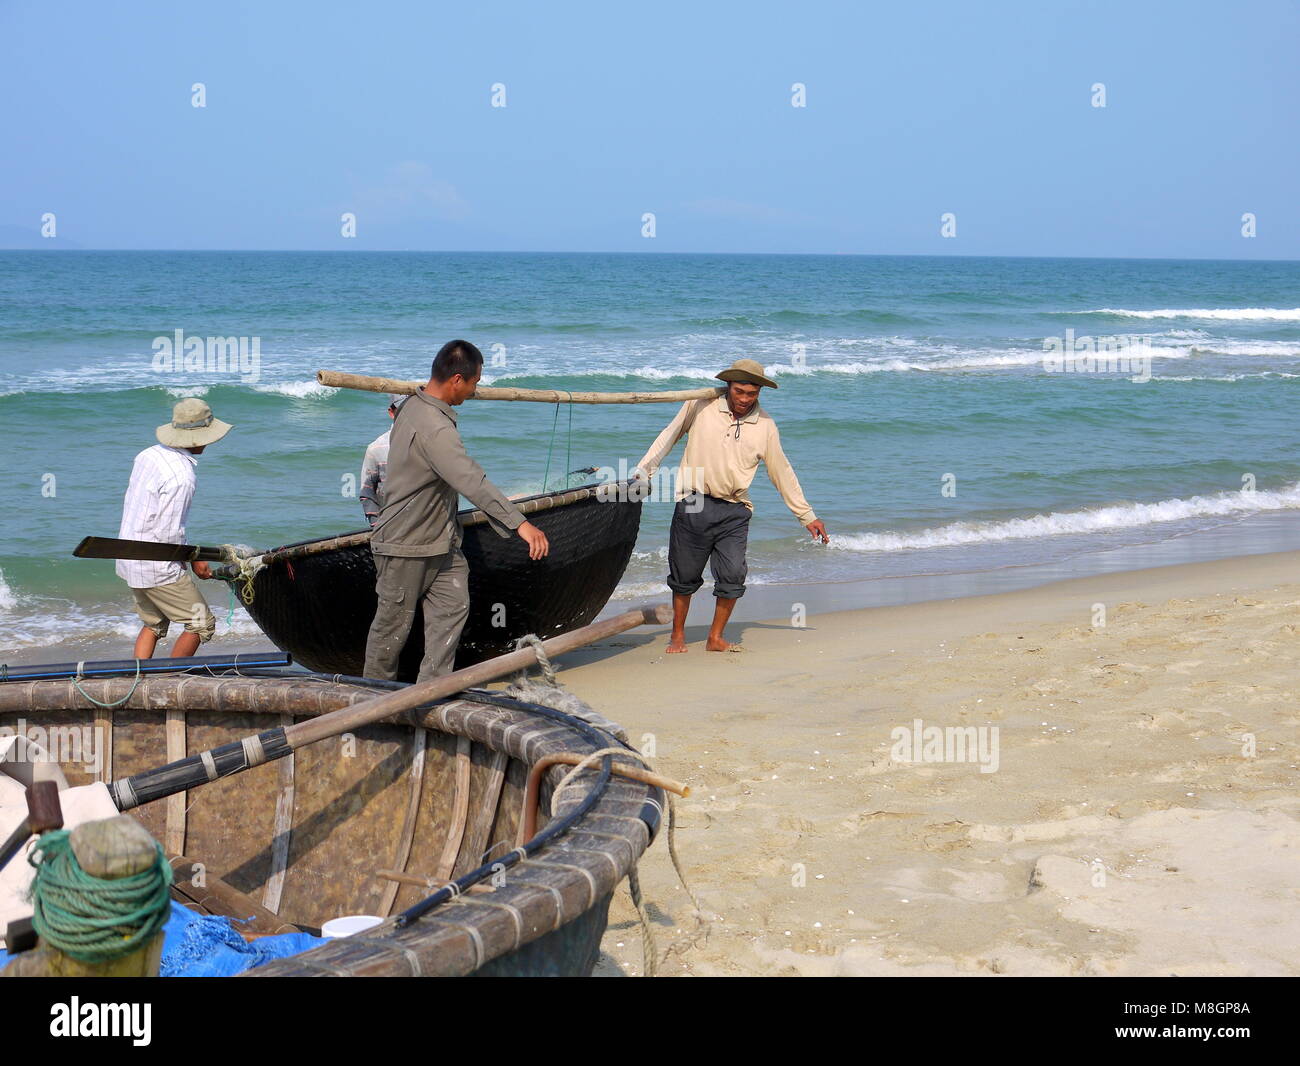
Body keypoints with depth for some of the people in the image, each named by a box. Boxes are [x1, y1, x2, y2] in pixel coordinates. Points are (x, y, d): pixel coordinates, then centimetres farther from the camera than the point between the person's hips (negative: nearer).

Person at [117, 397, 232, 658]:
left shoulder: (148, 455, 3)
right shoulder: (181, 477, -23)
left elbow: (130, 501, 11)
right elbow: (168, 534, -23)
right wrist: (194, 559, -5)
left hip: (128, 559, 9)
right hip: (158, 568, -9)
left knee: (153, 625, 23)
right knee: (202, 624, 4)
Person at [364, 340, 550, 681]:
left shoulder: (413, 406, 5)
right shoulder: (435, 429, -28)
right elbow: (472, 481, -37)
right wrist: (520, 522, -40)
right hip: (406, 545, -10)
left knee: (453, 607, 5)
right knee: (394, 622, 5)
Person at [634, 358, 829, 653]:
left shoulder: (765, 425, 3)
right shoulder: (701, 405, -2)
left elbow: (782, 472, 11)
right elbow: (670, 435, 10)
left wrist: (807, 516, 12)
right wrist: (643, 471, 7)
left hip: (734, 512, 1)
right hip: (693, 505, -1)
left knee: (732, 576, -8)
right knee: (685, 576, 6)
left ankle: (715, 637, 9)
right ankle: (677, 635, 23)